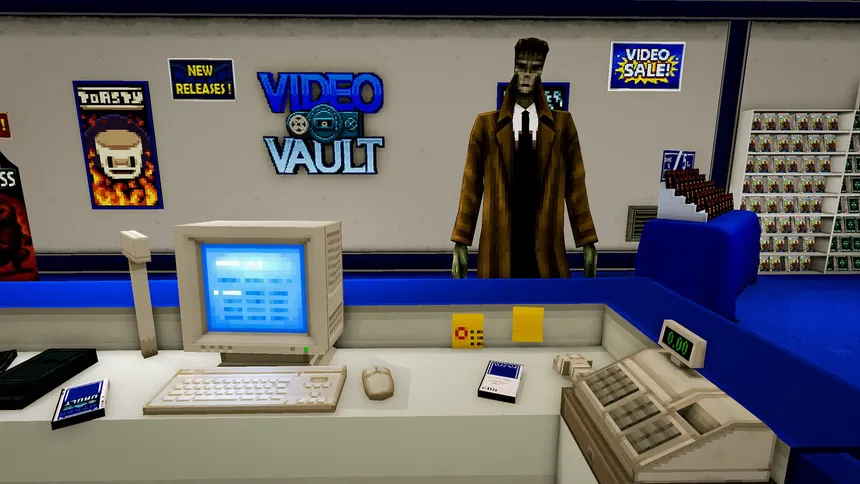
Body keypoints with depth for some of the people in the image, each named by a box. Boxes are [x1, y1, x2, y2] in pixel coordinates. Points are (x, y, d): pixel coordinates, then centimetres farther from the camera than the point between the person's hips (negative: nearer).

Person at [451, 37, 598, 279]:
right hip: (499, 247, 0)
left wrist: (587, 241, 5)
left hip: (546, 250, 1)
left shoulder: (562, 123, 8)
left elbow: (575, 185, 7)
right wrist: (461, 243, -1)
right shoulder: (486, 124, 6)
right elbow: (471, 186, 3)